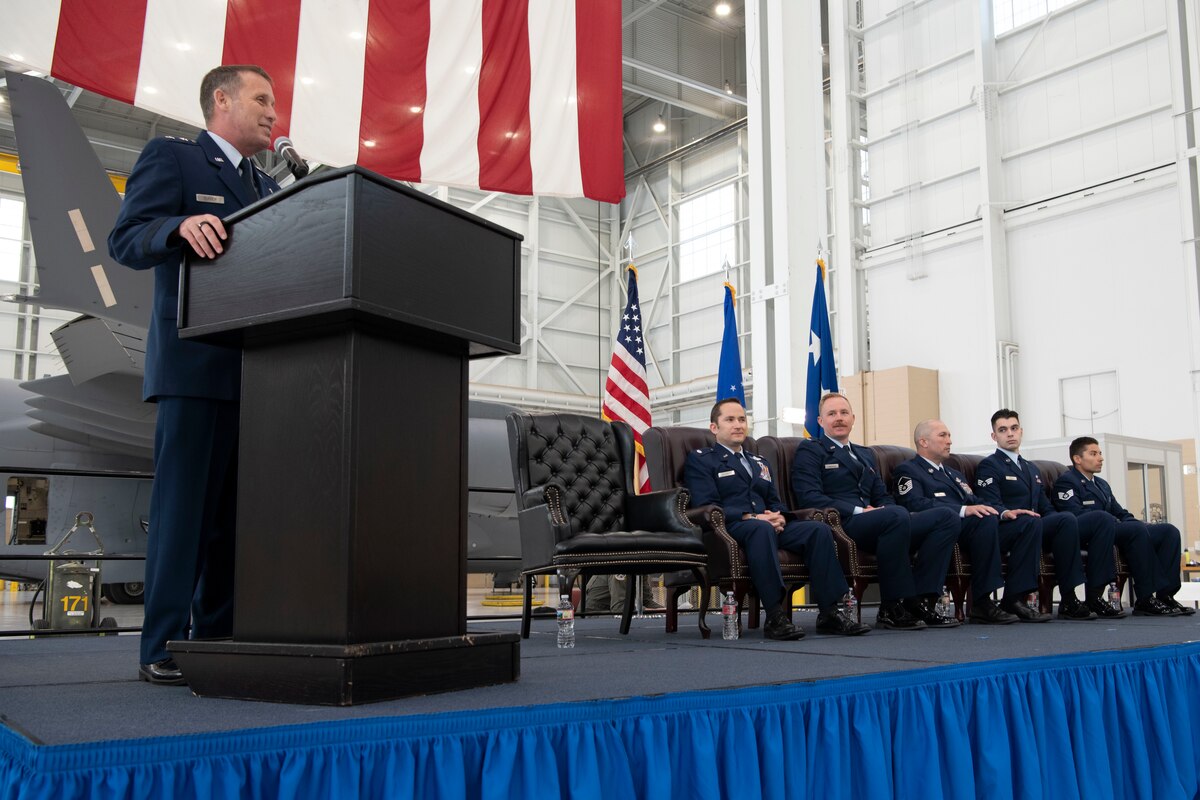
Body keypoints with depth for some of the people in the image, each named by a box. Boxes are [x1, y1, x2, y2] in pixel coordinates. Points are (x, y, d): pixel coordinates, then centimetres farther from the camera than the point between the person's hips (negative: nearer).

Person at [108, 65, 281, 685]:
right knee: (183, 500, -7)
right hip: (196, 363, -7)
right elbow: (126, 240, -6)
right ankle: (163, 648, -2)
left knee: (237, 509, 6)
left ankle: (218, 639, 11)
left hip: (258, 369, 7)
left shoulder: (268, 188, 25)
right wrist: (180, 226, -26)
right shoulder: (170, 157, 5)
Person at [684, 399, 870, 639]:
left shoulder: (760, 463, 32)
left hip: (769, 525, 6)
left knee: (819, 529, -20)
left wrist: (778, 516, -2)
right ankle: (774, 617, -42)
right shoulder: (699, 460, 9)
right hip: (729, 528, -6)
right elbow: (706, 507, -5)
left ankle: (830, 612, -23)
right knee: (761, 529, -40)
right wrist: (752, 517, -17)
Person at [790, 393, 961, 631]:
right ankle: (892, 609, -27)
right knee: (896, 515, -37)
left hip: (874, 526, 7)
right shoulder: (810, 450, 9)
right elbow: (809, 497, -7)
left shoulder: (866, 455, 32)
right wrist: (858, 511, -15)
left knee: (947, 517, -12)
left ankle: (920, 600, -19)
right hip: (839, 525, -7)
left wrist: (886, 509, 0)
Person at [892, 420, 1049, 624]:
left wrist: (1002, 513, 0)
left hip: (980, 530, 8)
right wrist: (963, 510, -24)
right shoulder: (908, 471, 7)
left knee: (1030, 522, -11)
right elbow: (916, 504, -12)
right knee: (986, 520, -35)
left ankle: (1014, 599, -17)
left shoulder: (955, 474, 34)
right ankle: (982, 603, -29)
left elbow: (977, 504, 23)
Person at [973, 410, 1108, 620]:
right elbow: (991, 506, -9)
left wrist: (1066, 526, 5)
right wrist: (1007, 513, -31)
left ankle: (1094, 596, -17)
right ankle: (1068, 601, -30)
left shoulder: (1032, 469, 31)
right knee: (1067, 519, -34)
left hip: (1040, 529, 8)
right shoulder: (988, 466, 4)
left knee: (1103, 520, -11)